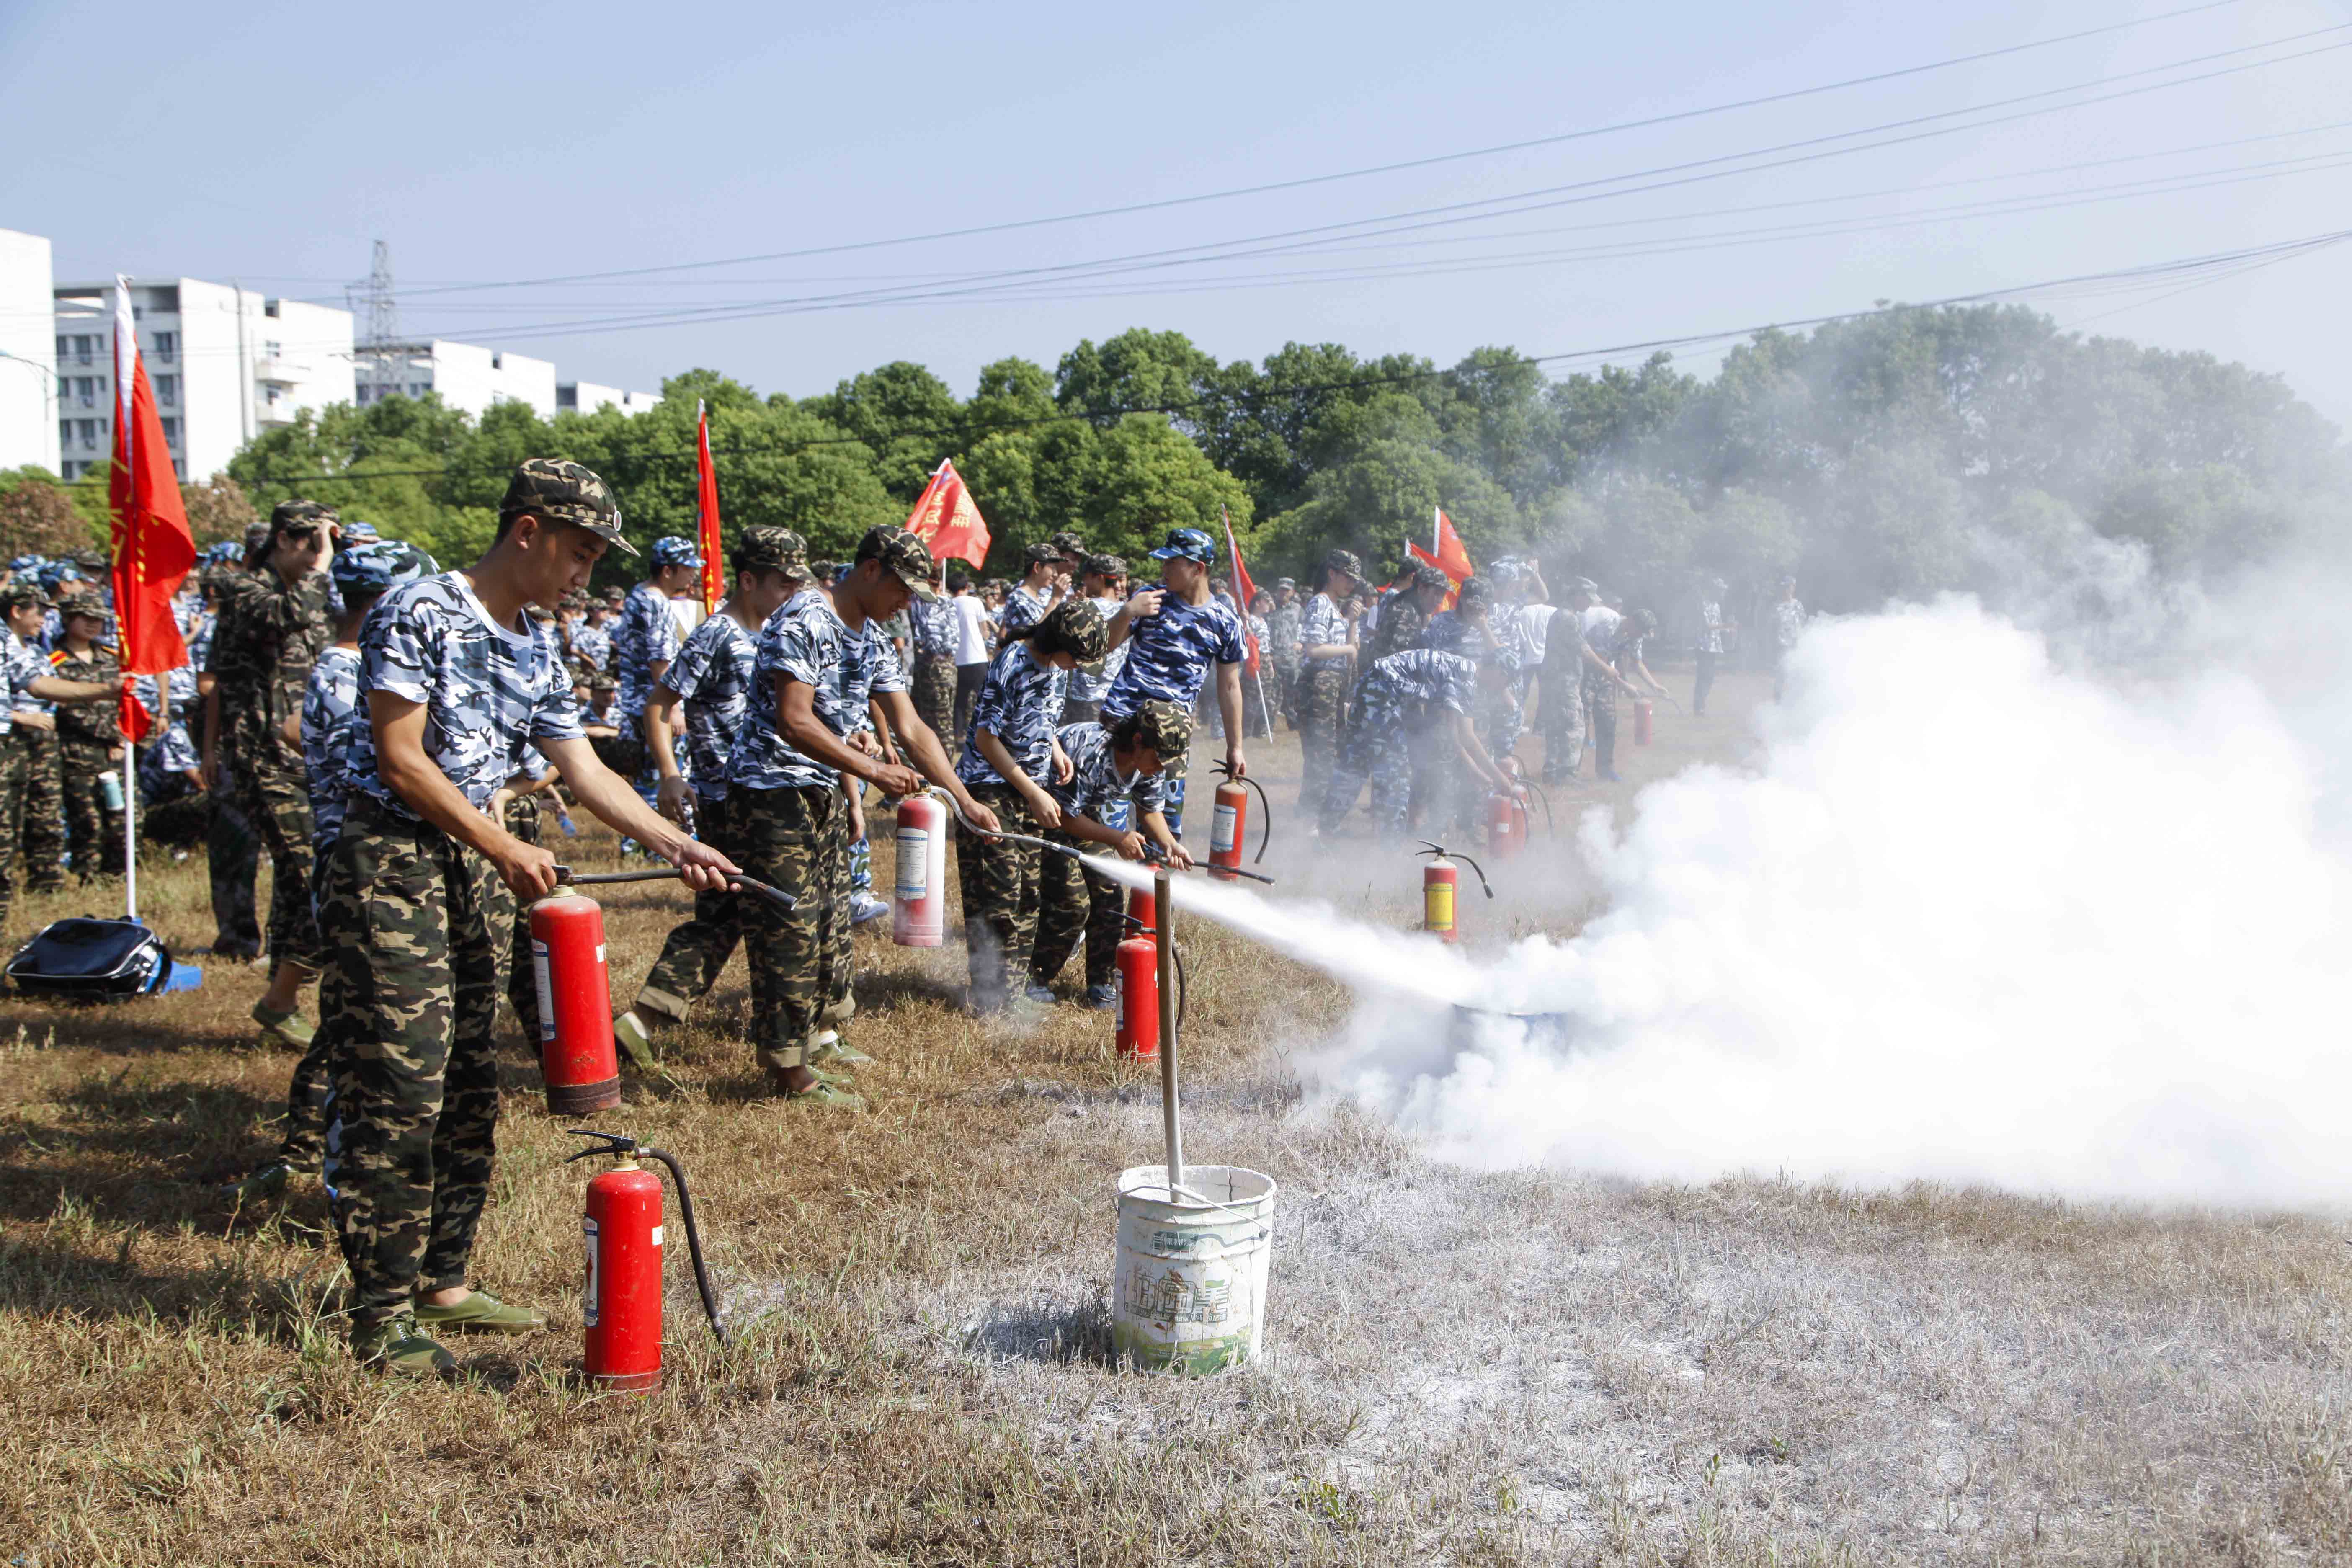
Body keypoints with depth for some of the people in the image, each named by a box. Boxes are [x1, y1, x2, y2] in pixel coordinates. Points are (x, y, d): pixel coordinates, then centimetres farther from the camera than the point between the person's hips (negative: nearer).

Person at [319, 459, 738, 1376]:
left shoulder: (538, 653, 13)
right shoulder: (420, 612, -10)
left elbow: (585, 773, 15)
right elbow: (400, 757, -15)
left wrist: (676, 844, 5)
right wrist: (504, 847, -17)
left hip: (478, 876, 8)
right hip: (393, 865, -8)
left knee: (470, 1093, 11)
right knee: (400, 1092, -8)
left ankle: (442, 1284, 22)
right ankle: (384, 1316, 1)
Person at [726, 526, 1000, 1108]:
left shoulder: (872, 644, 12)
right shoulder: (804, 620, -17)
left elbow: (912, 729, 12)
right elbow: (793, 720, -24)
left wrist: (965, 800, 6)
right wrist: (872, 770, -24)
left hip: (821, 792, 9)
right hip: (772, 791, -9)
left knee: (831, 919, 16)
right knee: (792, 929, -7)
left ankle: (823, 1033, 32)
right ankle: (790, 1071, 0)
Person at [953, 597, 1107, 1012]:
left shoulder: (1055, 664, 5)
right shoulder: (1013, 666, -20)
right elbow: (986, 737, -18)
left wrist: (1056, 751, 1)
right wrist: (1034, 794, -17)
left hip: (1031, 790, 8)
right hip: (992, 788, -8)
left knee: (1029, 888, 10)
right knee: (998, 893, -9)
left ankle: (1017, 977, 20)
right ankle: (992, 997, -2)